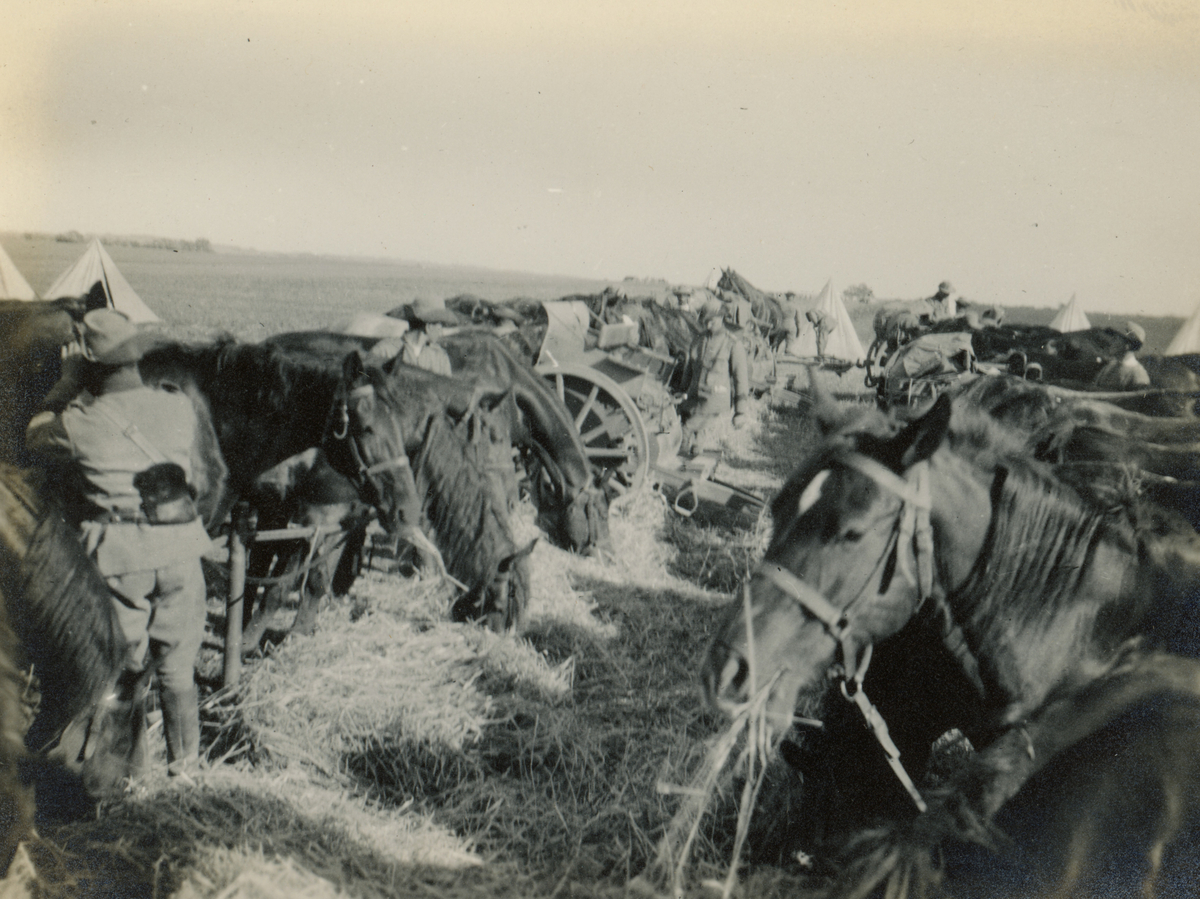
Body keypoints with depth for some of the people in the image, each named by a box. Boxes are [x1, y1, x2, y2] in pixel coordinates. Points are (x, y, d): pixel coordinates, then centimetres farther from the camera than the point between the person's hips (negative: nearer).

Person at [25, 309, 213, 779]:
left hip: (119, 556, -2)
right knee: (177, 665, 15)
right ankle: (184, 762, 26)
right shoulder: (180, 409, -3)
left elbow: (33, 436, 10)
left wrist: (80, 401, 19)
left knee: (123, 664, 15)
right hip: (179, 551, 2)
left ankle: (128, 764, 27)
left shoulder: (83, 425, -11)